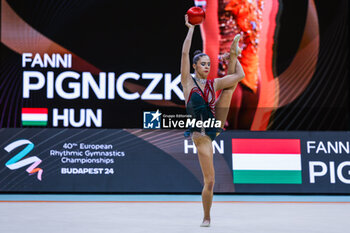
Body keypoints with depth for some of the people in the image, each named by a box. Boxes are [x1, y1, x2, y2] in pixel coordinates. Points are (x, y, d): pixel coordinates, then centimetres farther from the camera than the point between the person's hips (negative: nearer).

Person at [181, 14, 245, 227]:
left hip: (216, 123, 4)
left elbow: (241, 75, 12)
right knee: (210, 181, -1)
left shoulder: (213, 84, 8)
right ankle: (207, 217, 16)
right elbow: (185, 53, -9)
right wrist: (191, 28, -4)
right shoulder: (188, 81, -1)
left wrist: (233, 56, 11)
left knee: (234, 78, 8)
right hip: (201, 134, -4)